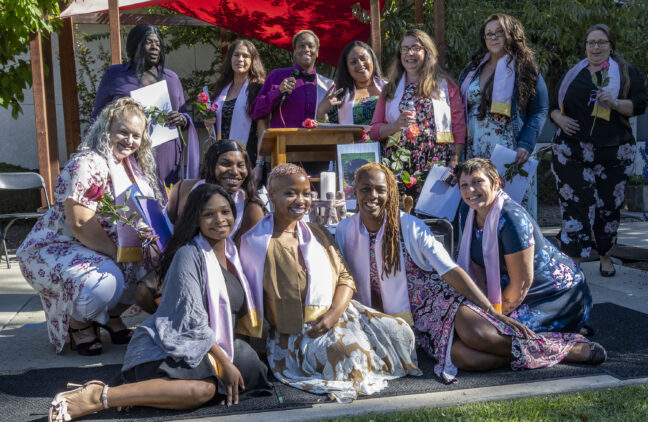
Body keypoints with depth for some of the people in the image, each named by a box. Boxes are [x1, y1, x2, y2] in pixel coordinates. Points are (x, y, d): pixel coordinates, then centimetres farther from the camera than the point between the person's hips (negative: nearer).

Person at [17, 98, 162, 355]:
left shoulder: (135, 165, 7)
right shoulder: (88, 164, -20)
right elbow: (80, 225, -26)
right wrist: (118, 254, -21)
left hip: (107, 251, 9)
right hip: (56, 250, -8)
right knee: (106, 281, -35)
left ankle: (112, 315, 14)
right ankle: (79, 326, -3)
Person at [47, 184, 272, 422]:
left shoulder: (230, 252, 13)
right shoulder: (189, 255, -12)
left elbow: (240, 313, 23)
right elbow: (194, 321, -17)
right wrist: (224, 362, -18)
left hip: (210, 346, 9)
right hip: (169, 346, -9)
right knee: (203, 389, -36)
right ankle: (98, 397, -34)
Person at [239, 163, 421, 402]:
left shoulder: (318, 235, 15)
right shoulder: (256, 242, -4)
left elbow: (345, 278, 9)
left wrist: (333, 314, -9)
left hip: (335, 316, 6)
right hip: (294, 333, -6)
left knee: (400, 331, -12)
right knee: (347, 352, -33)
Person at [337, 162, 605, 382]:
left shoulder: (410, 227, -8)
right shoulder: (345, 232, -1)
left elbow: (452, 272, -10)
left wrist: (495, 312, -15)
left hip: (441, 298, -1)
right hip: (406, 320, 1)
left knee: (477, 335, -34)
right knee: (466, 359, -31)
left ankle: (565, 348, -15)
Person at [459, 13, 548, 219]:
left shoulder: (526, 70, 3)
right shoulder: (472, 69, 15)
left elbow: (539, 111, -1)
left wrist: (526, 146, -15)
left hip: (511, 154, -4)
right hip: (475, 152, 4)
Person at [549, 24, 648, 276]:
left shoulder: (626, 72, 8)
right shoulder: (572, 75, 15)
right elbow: (554, 106, 18)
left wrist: (614, 103, -19)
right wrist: (560, 119, -4)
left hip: (612, 152, -1)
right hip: (572, 152, 1)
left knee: (609, 204, 4)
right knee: (575, 203, -7)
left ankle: (605, 256, 22)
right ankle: (573, 260, -6)